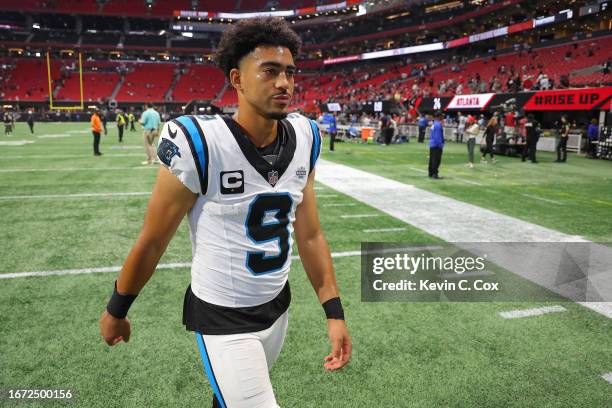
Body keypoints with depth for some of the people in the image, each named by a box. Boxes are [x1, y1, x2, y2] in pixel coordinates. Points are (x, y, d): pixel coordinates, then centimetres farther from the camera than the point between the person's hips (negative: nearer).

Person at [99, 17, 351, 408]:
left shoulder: (303, 139, -5)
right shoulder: (199, 144, -23)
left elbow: (310, 235, 1)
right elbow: (151, 242, -11)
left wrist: (334, 313, -1)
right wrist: (116, 311, 1)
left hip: (278, 306, 6)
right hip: (223, 320, -5)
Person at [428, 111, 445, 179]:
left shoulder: (434, 124, 11)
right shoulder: (438, 125, -16)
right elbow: (438, 136, -20)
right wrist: (440, 145, -17)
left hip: (432, 144, 10)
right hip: (437, 145, -10)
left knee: (432, 159, 14)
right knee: (436, 160, -6)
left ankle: (431, 173, 20)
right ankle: (434, 174, -6)